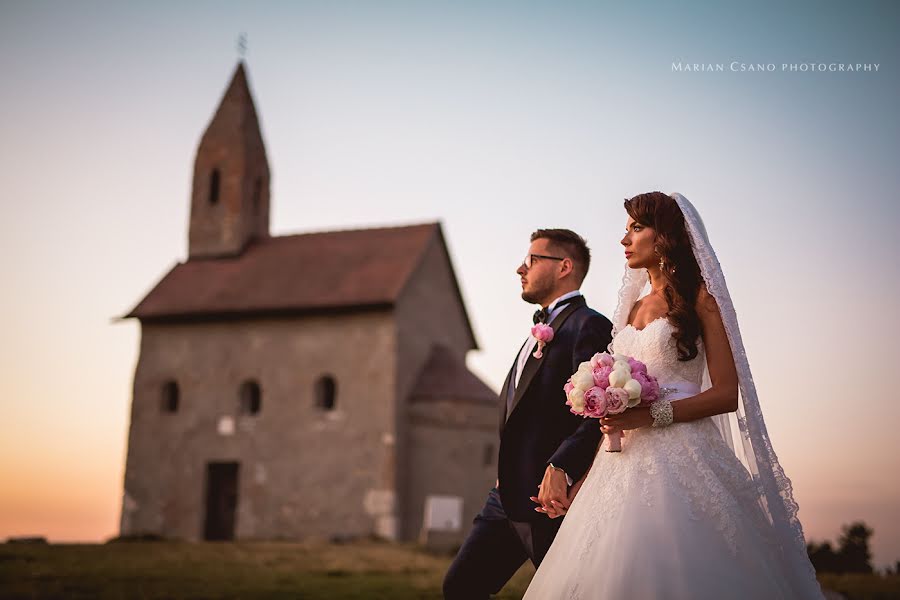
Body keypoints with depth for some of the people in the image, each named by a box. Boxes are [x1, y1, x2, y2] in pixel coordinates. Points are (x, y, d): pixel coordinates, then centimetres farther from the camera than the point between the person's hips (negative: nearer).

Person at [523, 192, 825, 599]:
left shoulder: (698, 297, -1)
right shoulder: (634, 308, 18)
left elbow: (726, 394, -8)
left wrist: (654, 414, -19)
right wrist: (584, 478, 11)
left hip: (679, 458, -6)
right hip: (626, 460, 6)